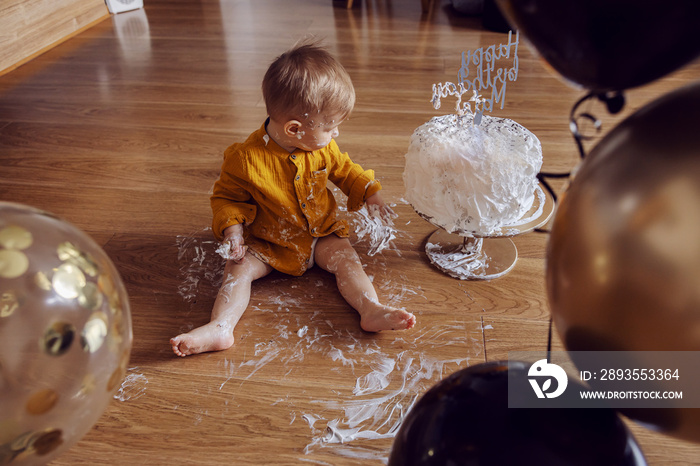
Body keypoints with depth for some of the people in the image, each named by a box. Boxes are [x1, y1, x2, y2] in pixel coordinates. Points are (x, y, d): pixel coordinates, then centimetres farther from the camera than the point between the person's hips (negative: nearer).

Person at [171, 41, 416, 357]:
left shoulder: (323, 149, -6)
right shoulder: (245, 159, -21)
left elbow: (345, 170, 13)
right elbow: (227, 198, -7)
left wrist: (371, 195, 3)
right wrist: (232, 228, -22)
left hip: (321, 235, 3)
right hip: (268, 244, -2)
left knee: (346, 259, -19)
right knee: (239, 267, -20)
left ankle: (372, 310, -28)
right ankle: (220, 327, -28)